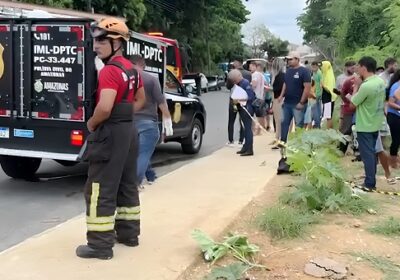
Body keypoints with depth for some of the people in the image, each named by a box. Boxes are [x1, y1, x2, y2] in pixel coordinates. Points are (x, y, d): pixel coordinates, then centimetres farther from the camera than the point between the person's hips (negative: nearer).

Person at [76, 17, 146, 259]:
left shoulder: (109, 70, -19)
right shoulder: (131, 69, 11)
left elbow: (104, 108, -31)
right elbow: (141, 99, 24)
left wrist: (91, 123, -12)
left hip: (111, 134, -10)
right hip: (129, 131, 10)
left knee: (100, 191, -3)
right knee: (127, 186, 17)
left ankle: (101, 244, 3)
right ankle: (129, 233, 28)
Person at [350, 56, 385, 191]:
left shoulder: (366, 86, -25)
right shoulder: (380, 81, 2)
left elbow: (352, 104, -14)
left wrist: (356, 86, -6)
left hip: (365, 126, -9)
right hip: (375, 124, 9)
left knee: (367, 154, -2)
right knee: (372, 153, 16)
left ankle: (370, 183, 2)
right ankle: (371, 179, 25)